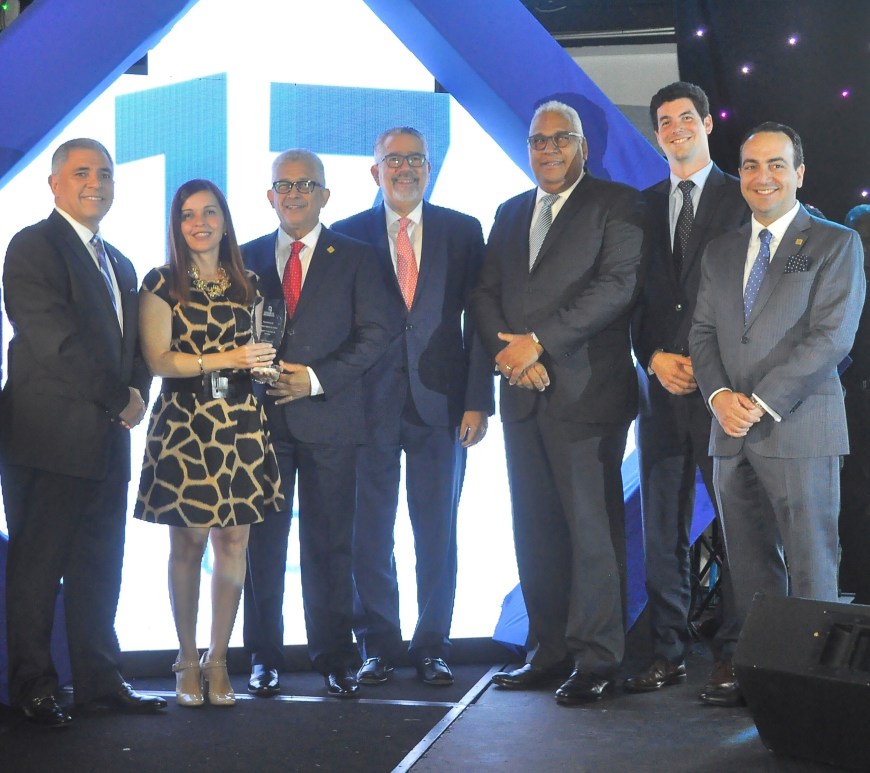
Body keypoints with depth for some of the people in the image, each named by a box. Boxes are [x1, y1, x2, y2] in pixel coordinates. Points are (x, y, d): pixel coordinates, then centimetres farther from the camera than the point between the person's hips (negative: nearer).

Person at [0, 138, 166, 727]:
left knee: (99, 569, 12)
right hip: (50, 439, -8)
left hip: (108, 439, 8)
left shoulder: (120, 264, 21)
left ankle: (100, 679, 20)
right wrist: (120, 398, -10)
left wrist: (138, 392, -1)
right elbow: (57, 341, -15)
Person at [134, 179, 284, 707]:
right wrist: (226, 359, -16)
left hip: (241, 425, 3)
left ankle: (218, 659, 11)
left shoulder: (246, 284, 13)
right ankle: (188, 660, 12)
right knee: (188, 543, 0)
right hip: (183, 422, -3)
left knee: (234, 541, 1)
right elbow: (158, 359, -7)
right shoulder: (162, 284, 3)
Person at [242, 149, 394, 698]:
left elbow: (376, 333, 0)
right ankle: (264, 658, 11)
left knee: (330, 544, 0)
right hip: (262, 418, 2)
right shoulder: (247, 259, 14)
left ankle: (335, 658, 8)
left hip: (329, 418, -1)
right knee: (262, 543, 2)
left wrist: (315, 378, -10)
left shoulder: (355, 257, 8)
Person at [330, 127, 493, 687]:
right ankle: (379, 646, 16)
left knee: (438, 531, 4)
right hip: (371, 404, 0)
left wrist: (478, 400, -4)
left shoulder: (463, 232, 7)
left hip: (441, 403, 0)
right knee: (371, 531, 5)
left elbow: (479, 320, 4)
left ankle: (432, 647, 14)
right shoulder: (348, 236, 6)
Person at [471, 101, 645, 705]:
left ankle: (596, 657, 1)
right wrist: (509, 352, -6)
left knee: (593, 527, -6)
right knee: (535, 530, 8)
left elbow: (617, 286, -12)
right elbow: (485, 295, 14)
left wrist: (538, 342, -14)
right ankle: (550, 651, 15)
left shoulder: (617, 203, 1)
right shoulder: (510, 214, 20)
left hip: (587, 394, -6)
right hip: (523, 395, 6)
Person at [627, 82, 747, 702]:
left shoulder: (742, 198, 3)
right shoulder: (644, 205, 16)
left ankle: (733, 656, 5)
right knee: (662, 528, 5)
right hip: (662, 385, 4)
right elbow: (632, 293, 13)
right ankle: (668, 653, 12)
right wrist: (655, 356, -3)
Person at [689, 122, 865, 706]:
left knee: (810, 564, -3)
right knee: (749, 564, 8)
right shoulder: (720, 252, 18)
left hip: (800, 430, -5)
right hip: (732, 432, 5)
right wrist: (720, 394, -6)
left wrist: (762, 402, -14)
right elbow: (704, 332, 14)